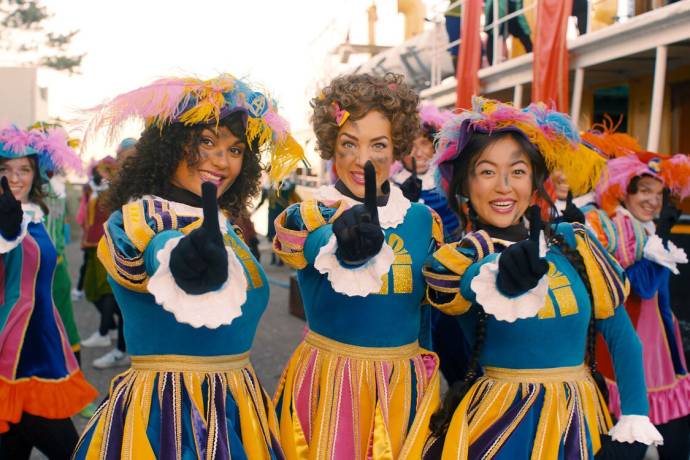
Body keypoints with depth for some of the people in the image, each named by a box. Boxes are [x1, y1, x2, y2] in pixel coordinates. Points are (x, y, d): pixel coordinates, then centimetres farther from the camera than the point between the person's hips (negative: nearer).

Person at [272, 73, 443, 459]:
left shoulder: (423, 220, 0)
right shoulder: (306, 217, -10)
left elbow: (434, 306, 10)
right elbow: (319, 245, -35)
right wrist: (348, 238, -58)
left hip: (404, 384, 3)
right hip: (327, 381, -3)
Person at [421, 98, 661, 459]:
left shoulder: (573, 242, -2)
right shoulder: (459, 258, -7)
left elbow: (619, 331, 2)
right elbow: (443, 282, -31)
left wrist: (635, 419, -6)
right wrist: (500, 274, -51)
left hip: (577, 419, 2)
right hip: (497, 419, -2)